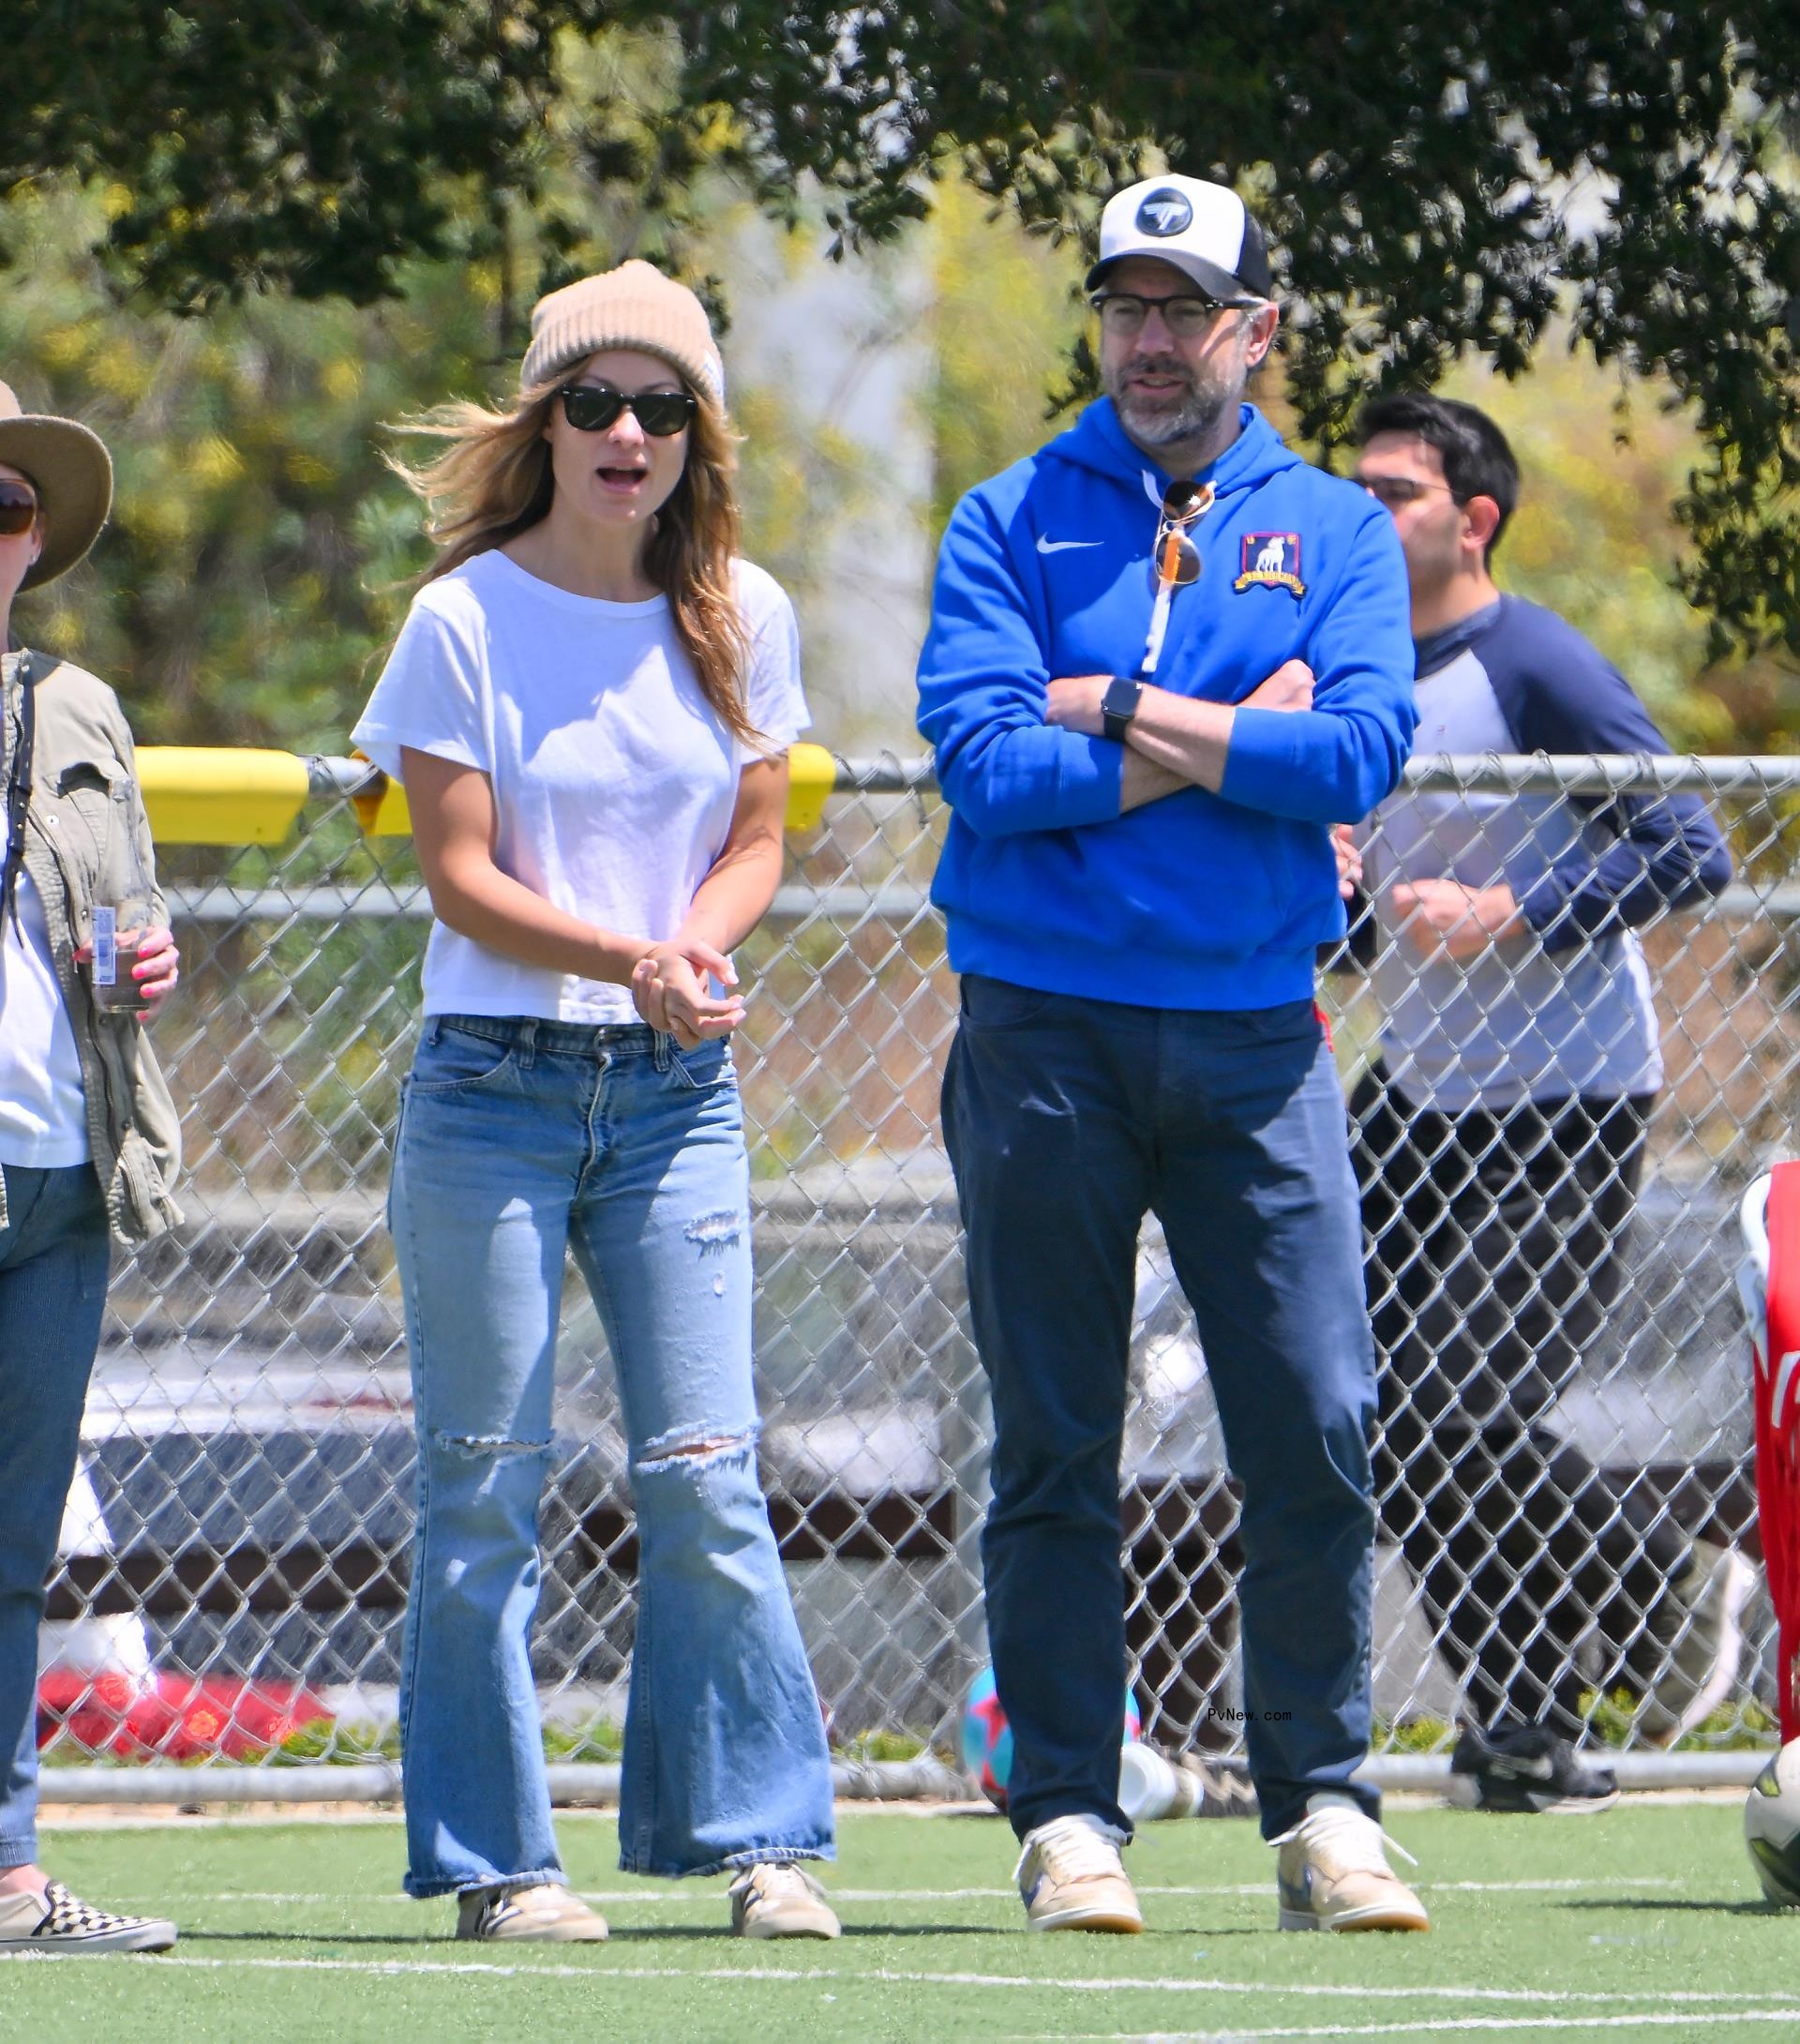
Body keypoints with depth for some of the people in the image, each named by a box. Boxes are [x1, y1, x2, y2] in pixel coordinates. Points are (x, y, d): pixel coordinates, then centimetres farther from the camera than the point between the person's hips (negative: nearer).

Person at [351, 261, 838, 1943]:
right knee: (482, 1487, -1)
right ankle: (493, 1857, 6)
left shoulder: (739, 617, 6)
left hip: (676, 1090, 2)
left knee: (702, 1475, -3)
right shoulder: (467, 617, -4)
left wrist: (696, 947, -9)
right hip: (493, 1086, -2)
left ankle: (760, 1834, 4)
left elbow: (755, 838, 12)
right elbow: (460, 872, -7)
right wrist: (628, 960, -21)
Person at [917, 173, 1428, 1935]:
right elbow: (982, 761, -9)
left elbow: (1360, 751, -7)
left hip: (1255, 1042, 1)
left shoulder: (1334, 532, 10)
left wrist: (1120, 714, -9)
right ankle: (1066, 1819, 6)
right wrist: (1233, 746, -7)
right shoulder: (1011, 523, 6)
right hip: (1045, 1039, -1)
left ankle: (1323, 1811, 3)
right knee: (1054, 1445, 1)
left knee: (1315, 1429, -5)